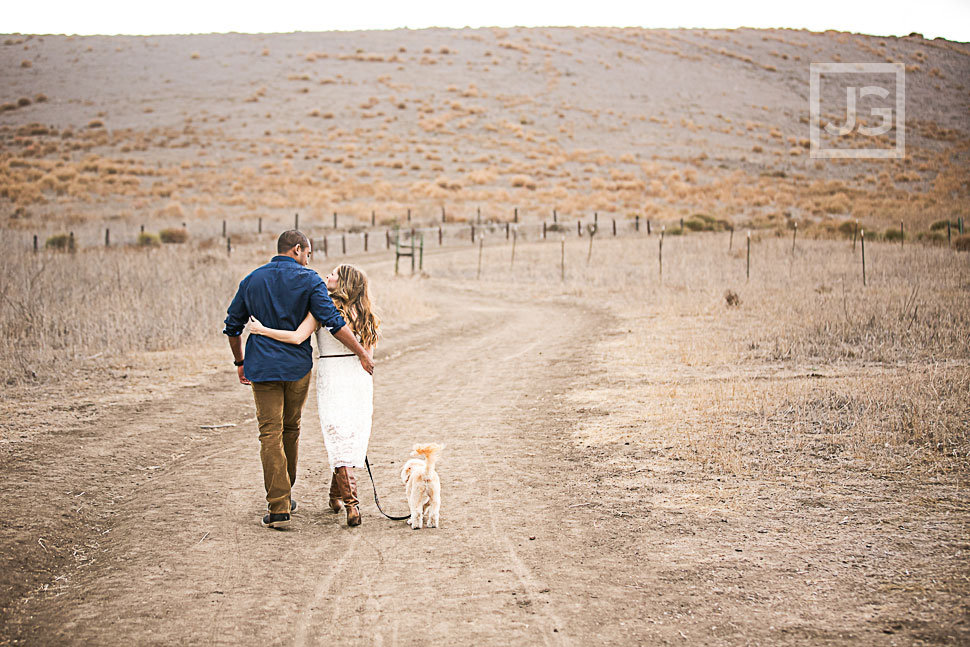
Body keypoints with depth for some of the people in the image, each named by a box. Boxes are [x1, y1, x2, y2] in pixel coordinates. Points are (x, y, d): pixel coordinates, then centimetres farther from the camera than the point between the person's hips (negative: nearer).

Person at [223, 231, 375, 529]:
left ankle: (279, 507, -10)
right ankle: (285, 496, 30)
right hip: (297, 366, -1)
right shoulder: (308, 280, -6)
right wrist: (362, 354, -9)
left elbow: (232, 326, 12)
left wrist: (240, 362, 23)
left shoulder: (252, 280, 6)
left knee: (270, 435, -2)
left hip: (261, 367, 1)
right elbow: (333, 322, -14)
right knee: (291, 430, 17)